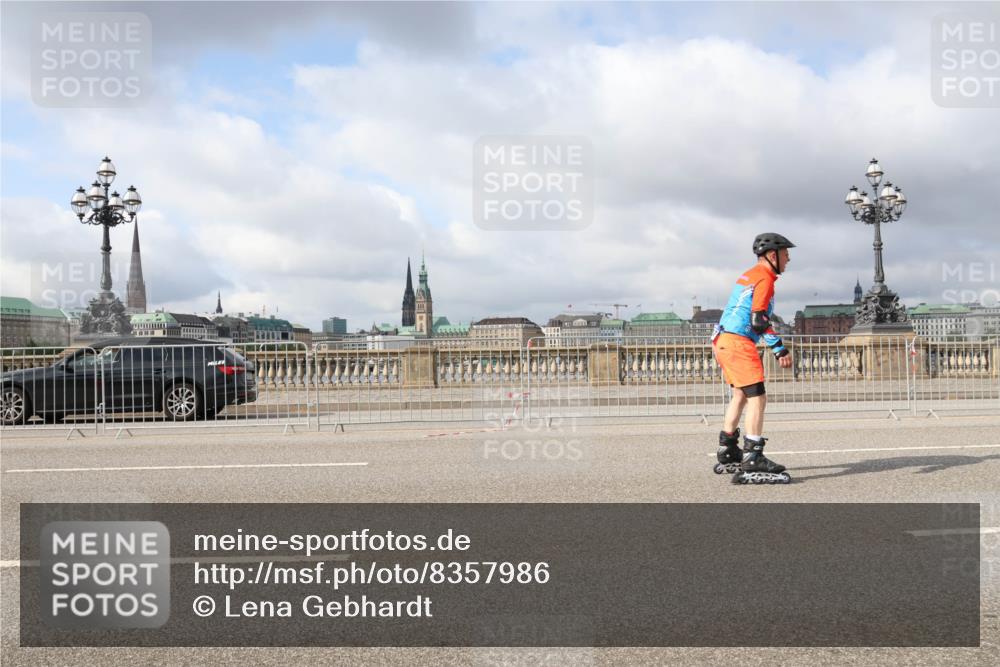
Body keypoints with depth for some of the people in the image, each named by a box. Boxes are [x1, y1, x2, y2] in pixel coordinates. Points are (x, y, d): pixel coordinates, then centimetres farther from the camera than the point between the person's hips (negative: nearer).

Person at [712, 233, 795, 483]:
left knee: (741, 395, 21)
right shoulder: (764, 278, -10)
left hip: (723, 340, 11)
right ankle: (752, 463, -17)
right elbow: (759, 322, -19)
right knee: (757, 398, -12)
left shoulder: (749, 275, 20)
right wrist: (780, 349, -16)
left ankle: (727, 455, 30)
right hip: (738, 343, -11)